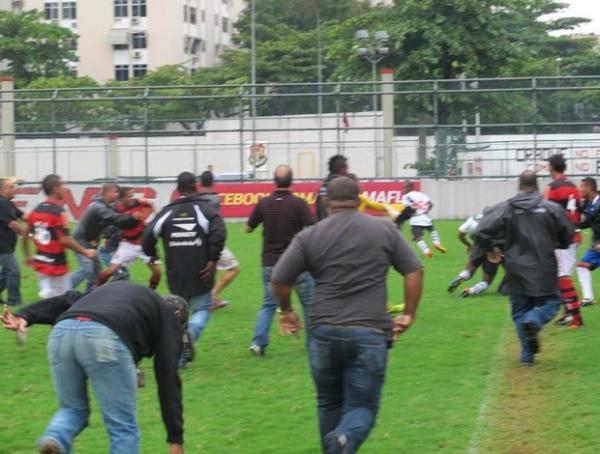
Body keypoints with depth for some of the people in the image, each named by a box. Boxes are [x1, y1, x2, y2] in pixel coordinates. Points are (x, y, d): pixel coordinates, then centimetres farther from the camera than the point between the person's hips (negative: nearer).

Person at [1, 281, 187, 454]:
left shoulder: (119, 291, 41)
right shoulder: (168, 316, 26)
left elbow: (68, 301, 25)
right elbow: (168, 378, 16)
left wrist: (25, 316, 13)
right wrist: (176, 438, 15)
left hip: (62, 331, 5)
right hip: (105, 338, -5)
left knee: (73, 408, 27)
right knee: (123, 429, 8)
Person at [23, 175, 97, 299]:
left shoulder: (36, 210, 5)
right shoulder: (58, 212, -18)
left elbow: (26, 235, 12)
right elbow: (64, 240, -22)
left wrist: (28, 256, 26)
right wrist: (85, 252, -12)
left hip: (41, 262, 7)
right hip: (56, 264, -7)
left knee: (47, 296, 15)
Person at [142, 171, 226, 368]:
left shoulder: (168, 212, 4)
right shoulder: (204, 209, -3)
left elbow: (148, 236, 1)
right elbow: (218, 232, -19)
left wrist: (152, 255, 20)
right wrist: (213, 259, -12)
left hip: (176, 276, 2)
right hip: (200, 276, -2)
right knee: (203, 309, 13)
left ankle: (179, 358, 11)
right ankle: (191, 332, -20)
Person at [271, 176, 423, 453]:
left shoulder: (310, 237, 3)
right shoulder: (385, 230, 5)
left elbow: (279, 280, 2)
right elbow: (414, 271, 5)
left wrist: (286, 311, 20)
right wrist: (409, 314, 14)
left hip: (324, 332, 1)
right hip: (369, 334, -1)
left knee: (329, 404, 19)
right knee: (362, 407, 2)